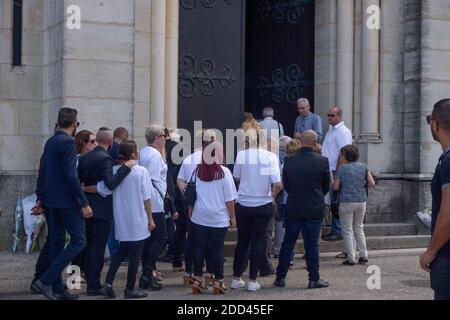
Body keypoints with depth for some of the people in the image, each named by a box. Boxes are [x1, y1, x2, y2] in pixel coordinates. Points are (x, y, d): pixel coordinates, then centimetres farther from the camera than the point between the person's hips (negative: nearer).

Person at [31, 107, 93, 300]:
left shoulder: (50, 142, 11)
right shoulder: (68, 142, -15)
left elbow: (43, 174, 17)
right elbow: (71, 176, -20)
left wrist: (43, 200, 25)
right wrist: (84, 203, -18)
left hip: (53, 200, 9)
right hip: (67, 200, -9)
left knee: (56, 243, 11)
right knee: (78, 241, -3)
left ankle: (57, 288, 16)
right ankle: (46, 281, -8)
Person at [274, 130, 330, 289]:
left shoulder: (289, 161, -5)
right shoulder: (322, 161, -9)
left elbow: (285, 185, 4)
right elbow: (326, 186, 2)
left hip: (293, 209, 2)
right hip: (315, 209, -2)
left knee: (288, 243, 10)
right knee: (312, 245, 5)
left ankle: (280, 277, 15)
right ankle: (314, 279, 11)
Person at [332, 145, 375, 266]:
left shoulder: (342, 168, -6)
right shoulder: (363, 166, 4)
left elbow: (335, 187, -5)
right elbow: (372, 184, 3)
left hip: (347, 202, -4)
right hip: (361, 201, 4)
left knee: (347, 230, 5)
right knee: (358, 228, 19)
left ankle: (351, 258, 4)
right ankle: (364, 256, 16)